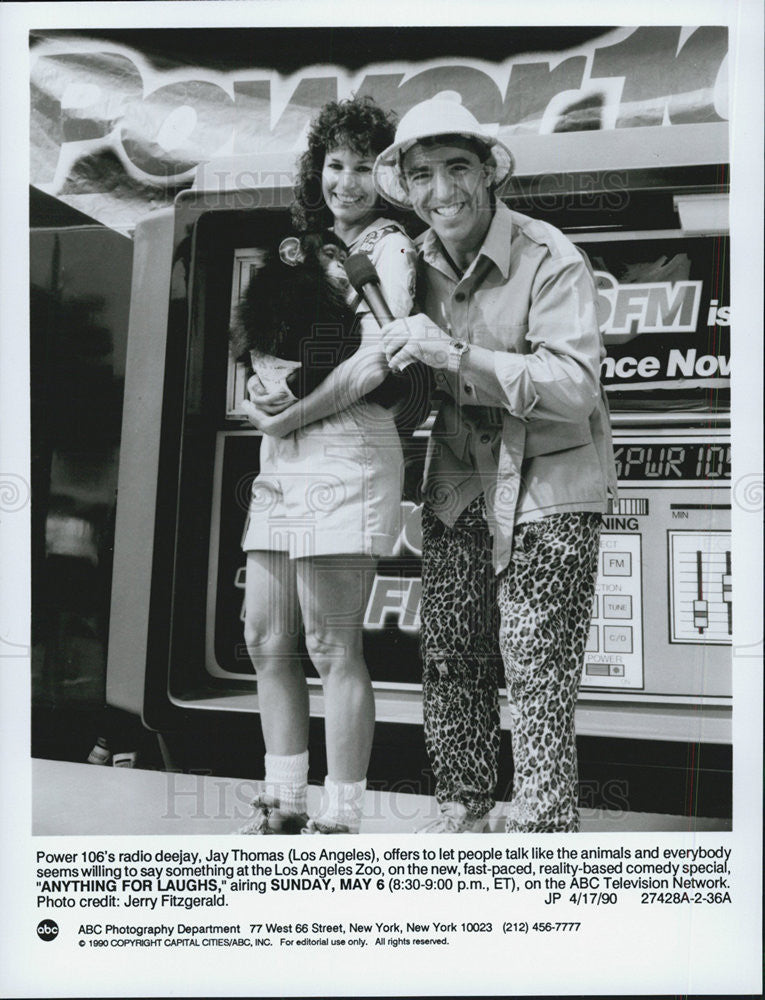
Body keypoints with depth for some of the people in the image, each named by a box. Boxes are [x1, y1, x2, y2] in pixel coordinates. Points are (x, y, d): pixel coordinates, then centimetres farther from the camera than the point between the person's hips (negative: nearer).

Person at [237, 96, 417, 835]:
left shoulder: (387, 247, 0)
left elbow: (376, 358, -14)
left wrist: (289, 416, -9)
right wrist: (255, 396, -1)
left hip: (346, 452, -8)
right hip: (280, 462, 8)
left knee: (333, 648, -5)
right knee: (267, 642, 10)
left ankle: (339, 821, 7)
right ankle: (283, 805, 22)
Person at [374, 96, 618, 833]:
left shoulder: (549, 259, -16)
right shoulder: (417, 261, 3)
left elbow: (577, 385, -24)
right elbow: (400, 371, 17)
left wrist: (456, 355, -30)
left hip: (547, 485, -5)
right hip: (459, 480, 6)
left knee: (536, 673, -2)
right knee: (449, 657, 12)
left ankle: (543, 823, 15)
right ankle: (463, 800, 31)